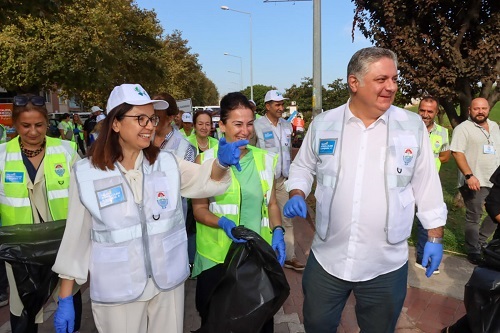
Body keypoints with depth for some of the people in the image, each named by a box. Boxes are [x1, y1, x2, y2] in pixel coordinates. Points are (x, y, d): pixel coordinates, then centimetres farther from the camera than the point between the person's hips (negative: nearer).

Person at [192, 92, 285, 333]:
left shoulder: (264, 159, 3)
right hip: (218, 257, -2)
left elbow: (271, 204, 9)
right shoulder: (206, 159, -6)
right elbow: (199, 209, -4)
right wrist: (223, 223, -22)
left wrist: (277, 231, -8)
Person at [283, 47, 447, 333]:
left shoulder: (412, 126, -4)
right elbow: (303, 167, 10)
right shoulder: (323, 124, -3)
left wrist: (435, 237, 3)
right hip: (327, 259, 1)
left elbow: (427, 184, 2)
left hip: (386, 265, 0)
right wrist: (297, 195, -8)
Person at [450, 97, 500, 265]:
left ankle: (480, 240, 31)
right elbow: (457, 153, -18)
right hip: (474, 182, -7)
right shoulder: (463, 128, -9)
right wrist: (469, 176, -27)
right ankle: (474, 252, 17)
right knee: (473, 218, 3)